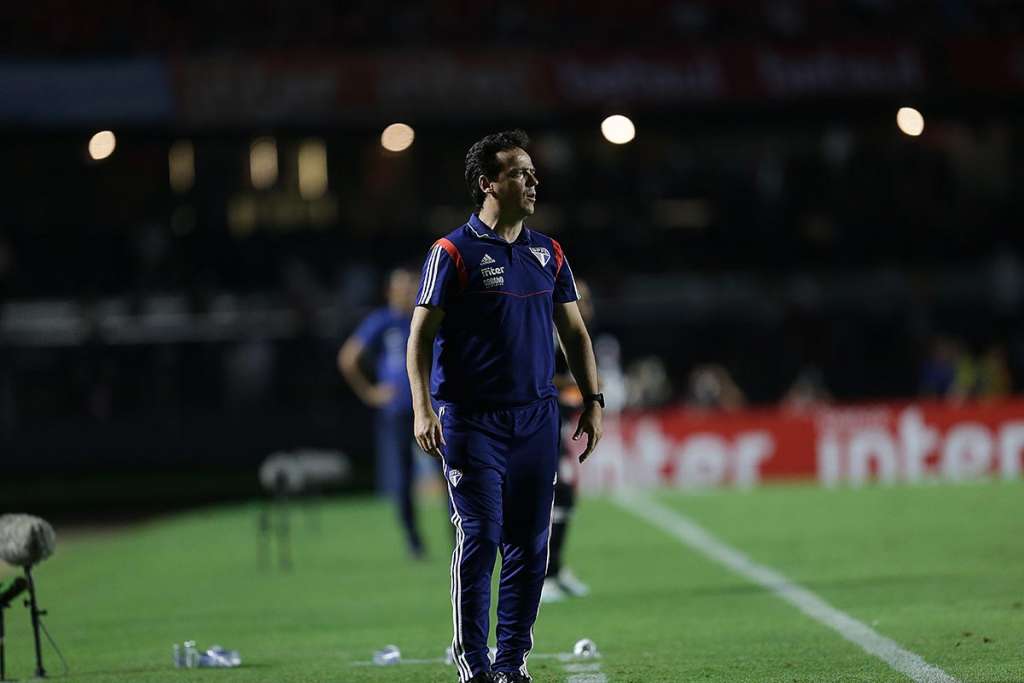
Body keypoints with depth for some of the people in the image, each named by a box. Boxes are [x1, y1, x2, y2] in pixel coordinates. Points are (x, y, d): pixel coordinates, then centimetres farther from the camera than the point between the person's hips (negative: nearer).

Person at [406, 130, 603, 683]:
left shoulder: (547, 253, 12)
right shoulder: (454, 253, -4)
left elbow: (574, 332, 19)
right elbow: (421, 335, -5)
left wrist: (591, 401, 11)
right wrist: (423, 408, -14)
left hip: (536, 418, 5)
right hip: (471, 419, -5)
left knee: (529, 542, 4)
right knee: (480, 536, -8)